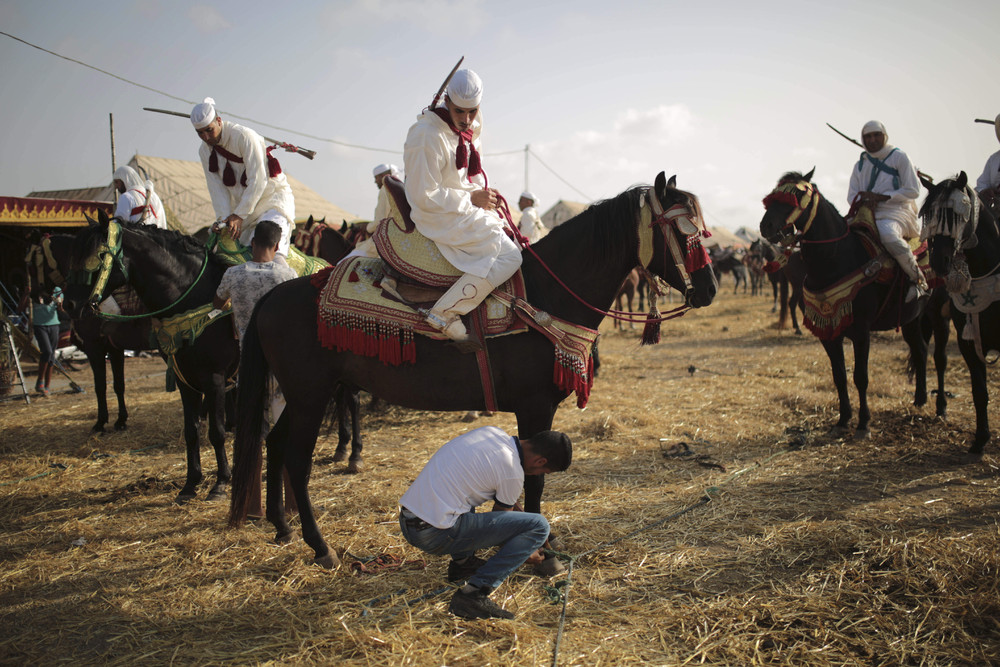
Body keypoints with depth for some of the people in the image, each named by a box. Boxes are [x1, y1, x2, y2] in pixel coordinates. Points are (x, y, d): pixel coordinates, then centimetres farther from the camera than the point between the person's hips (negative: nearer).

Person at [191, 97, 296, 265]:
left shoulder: (244, 136, -18)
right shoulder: (204, 150, 3)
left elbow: (258, 180, -22)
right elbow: (217, 188, -1)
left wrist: (239, 215, -23)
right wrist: (224, 218, -18)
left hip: (272, 196, -7)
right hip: (241, 204, 7)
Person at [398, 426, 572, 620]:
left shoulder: (491, 431, 11)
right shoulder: (513, 472, -12)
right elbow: (501, 518, 7)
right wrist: (525, 552, 26)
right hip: (434, 534, -9)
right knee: (539, 526, -8)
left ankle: (462, 561, 26)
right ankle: (475, 592, -11)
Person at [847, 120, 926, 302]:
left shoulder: (899, 157, 7)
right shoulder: (860, 166, 20)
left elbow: (913, 190, 0)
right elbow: (852, 196, 15)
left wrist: (881, 197, -11)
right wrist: (865, 200, -10)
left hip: (896, 213, -5)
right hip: (867, 214, 6)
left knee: (887, 234, -39)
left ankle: (919, 280, -22)